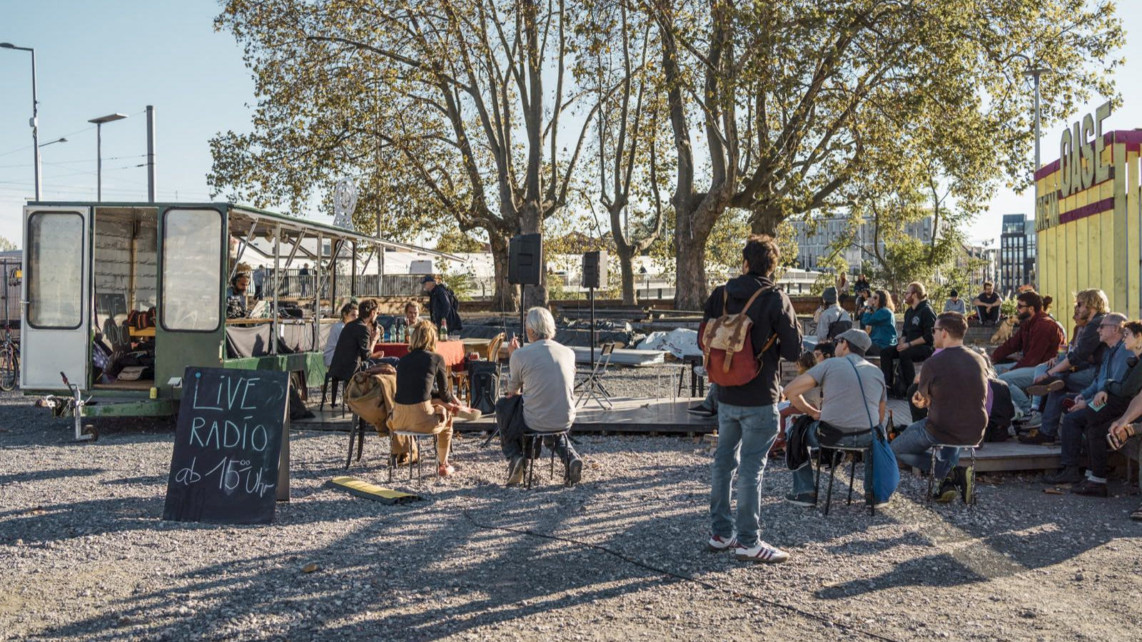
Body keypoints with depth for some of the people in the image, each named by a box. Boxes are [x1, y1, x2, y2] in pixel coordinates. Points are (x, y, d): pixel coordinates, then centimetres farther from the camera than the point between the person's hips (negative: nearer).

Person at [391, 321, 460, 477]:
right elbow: (444, 393, 6)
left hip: (398, 419, 5)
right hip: (421, 420, -5)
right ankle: (443, 465, 37)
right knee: (446, 414, 29)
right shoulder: (436, 359, -1)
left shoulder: (402, 360, 14)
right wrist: (449, 404, 31)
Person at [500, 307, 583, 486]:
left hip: (535, 423, -3)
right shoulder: (569, 353, 1)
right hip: (565, 421, 3)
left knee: (506, 428, 29)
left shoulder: (520, 355, -12)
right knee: (555, 433, 40)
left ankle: (515, 458, 2)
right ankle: (570, 457, 11)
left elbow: (512, 390, 5)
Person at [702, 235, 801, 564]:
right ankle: (748, 542, 6)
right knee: (751, 467, 0)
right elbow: (794, 351, -10)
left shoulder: (720, 295, 1)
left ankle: (720, 532, 25)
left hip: (725, 395, 5)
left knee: (723, 460, 16)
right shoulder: (776, 300, -12)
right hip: (759, 399, -5)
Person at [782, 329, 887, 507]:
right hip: (867, 439, 4)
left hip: (832, 437, -4)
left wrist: (813, 412, 7)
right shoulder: (877, 372, 11)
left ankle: (806, 492, 20)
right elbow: (880, 418, 15)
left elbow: (790, 391, -6)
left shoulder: (830, 365, -1)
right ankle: (873, 491, 37)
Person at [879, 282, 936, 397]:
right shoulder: (909, 312, 14)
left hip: (926, 347, -9)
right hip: (910, 345, 9)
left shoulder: (926, 310, -12)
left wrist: (909, 344, -21)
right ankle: (888, 386, -11)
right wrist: (902, 343, 0)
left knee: (904, 354, -34)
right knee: (885, 352, -7)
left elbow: (929, 336, -18)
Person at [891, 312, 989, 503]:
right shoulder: (980, 360, 0)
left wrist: (926, 399, 22)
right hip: (975, 434, 6)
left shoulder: (933, 363, -17)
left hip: (940, 431, -6)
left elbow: (923, 399, -2)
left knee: (896, 449, 17)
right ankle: (947, 483, 24)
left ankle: (950, 474, 2)